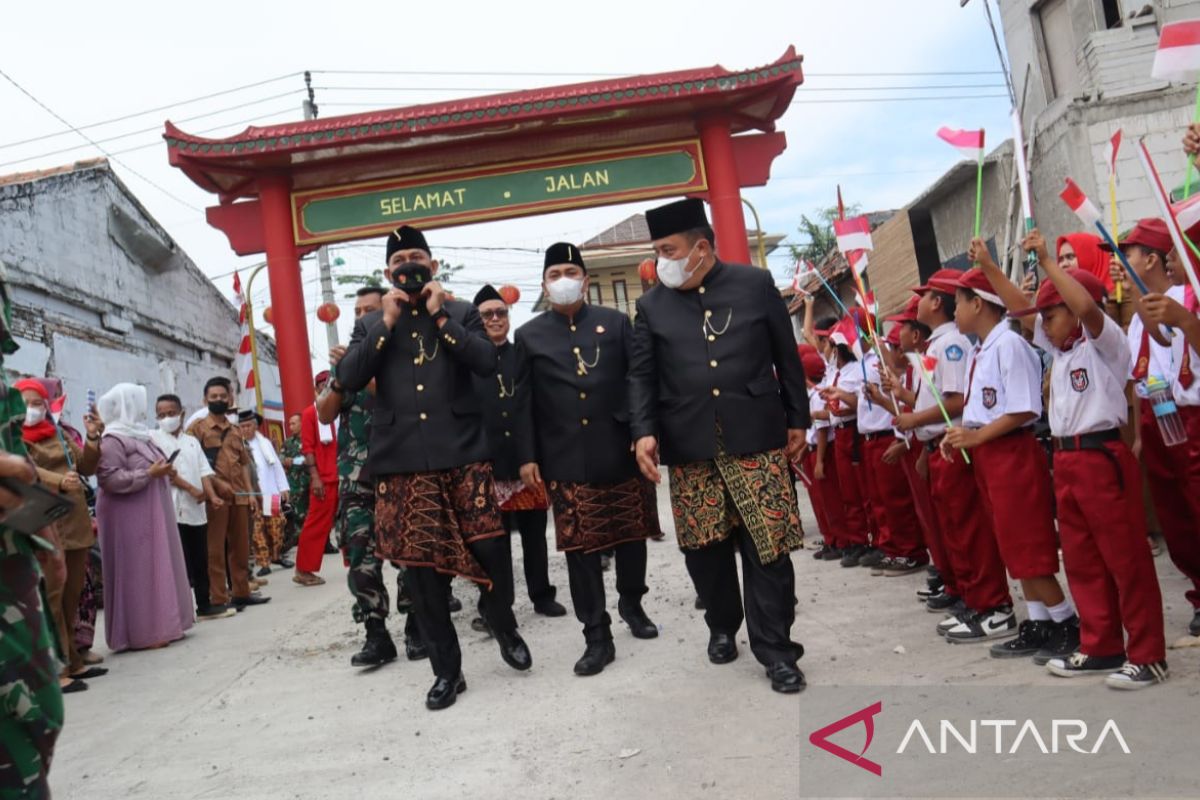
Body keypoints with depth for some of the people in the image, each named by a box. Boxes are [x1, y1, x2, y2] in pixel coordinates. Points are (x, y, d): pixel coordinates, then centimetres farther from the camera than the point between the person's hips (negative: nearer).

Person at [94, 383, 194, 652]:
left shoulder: (137, 435, 16)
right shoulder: (112, 440, -13)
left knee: (155, 568, 11)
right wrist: (149, 474, -21)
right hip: (129, 516, -10)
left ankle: (157, 626, 18)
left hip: (149, 514, 10)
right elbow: (109, 479, -23)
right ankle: (143, 632, 0)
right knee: (137, 572, -6)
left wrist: (162, 471, 8)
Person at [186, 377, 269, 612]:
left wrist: (250, 492, 10)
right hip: (214, 496, -6)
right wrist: (216, 483, -17)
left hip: (239, 495, 6)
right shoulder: (197, 427, -1)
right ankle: (218, 599, 2)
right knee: (215, 549, -2)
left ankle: (242, 593, 20)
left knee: (241, 547, 11)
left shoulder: (234, 430, 17)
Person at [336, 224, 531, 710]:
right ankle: (447, 670, 18)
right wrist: (387, 322, -3)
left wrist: (439, 316, -5)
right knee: (420, 566, 3)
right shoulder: (371, 324, 16)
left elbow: (487, 362, -5)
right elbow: (348, 379, 0)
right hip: (401, 460, 2)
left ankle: (504, 626, 26)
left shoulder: (461, 313, 12)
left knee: (489, 547, -5)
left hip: (462, 452, -1)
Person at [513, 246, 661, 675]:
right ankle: (597, 637, 10)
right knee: (580, 547, 0)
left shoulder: (616, 322, 8)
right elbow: (523, 401, 4)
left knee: (631, 535, 13)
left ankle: (632, 604, 38)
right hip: (566, 459, -1)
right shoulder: (529, 335, 7)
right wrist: (526, 456, -2)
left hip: (621, 450, 1)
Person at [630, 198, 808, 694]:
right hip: (689, 447, 2)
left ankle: (775, 649, 12)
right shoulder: (653, 304, 7)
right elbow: (641, 375, 6)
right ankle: (722, 627, 33)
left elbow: (787, 358, 8)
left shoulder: (757, 285, 3)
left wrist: (797, 420, 8)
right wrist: (643, 431, -8)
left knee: (768, 548, 0)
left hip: (755, 439, -2)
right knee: (705, 548, 10)